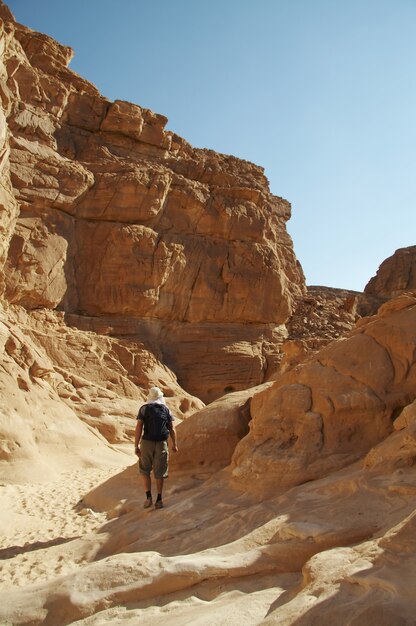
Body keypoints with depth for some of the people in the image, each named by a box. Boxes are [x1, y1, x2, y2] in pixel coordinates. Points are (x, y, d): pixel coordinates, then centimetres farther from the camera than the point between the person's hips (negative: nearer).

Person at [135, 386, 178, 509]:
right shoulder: (166, 410, 6)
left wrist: (136, 446, -7)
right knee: (159, 473, 12)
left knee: (145, 471, 14)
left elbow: (139, 427, -9)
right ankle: (159, 500, 14)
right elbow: (172, 429, 7)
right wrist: (174, 444, 17)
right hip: (162, 444, 2)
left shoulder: (144, 409, -1)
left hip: (147, 443, -2)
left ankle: (148, 497, 5)